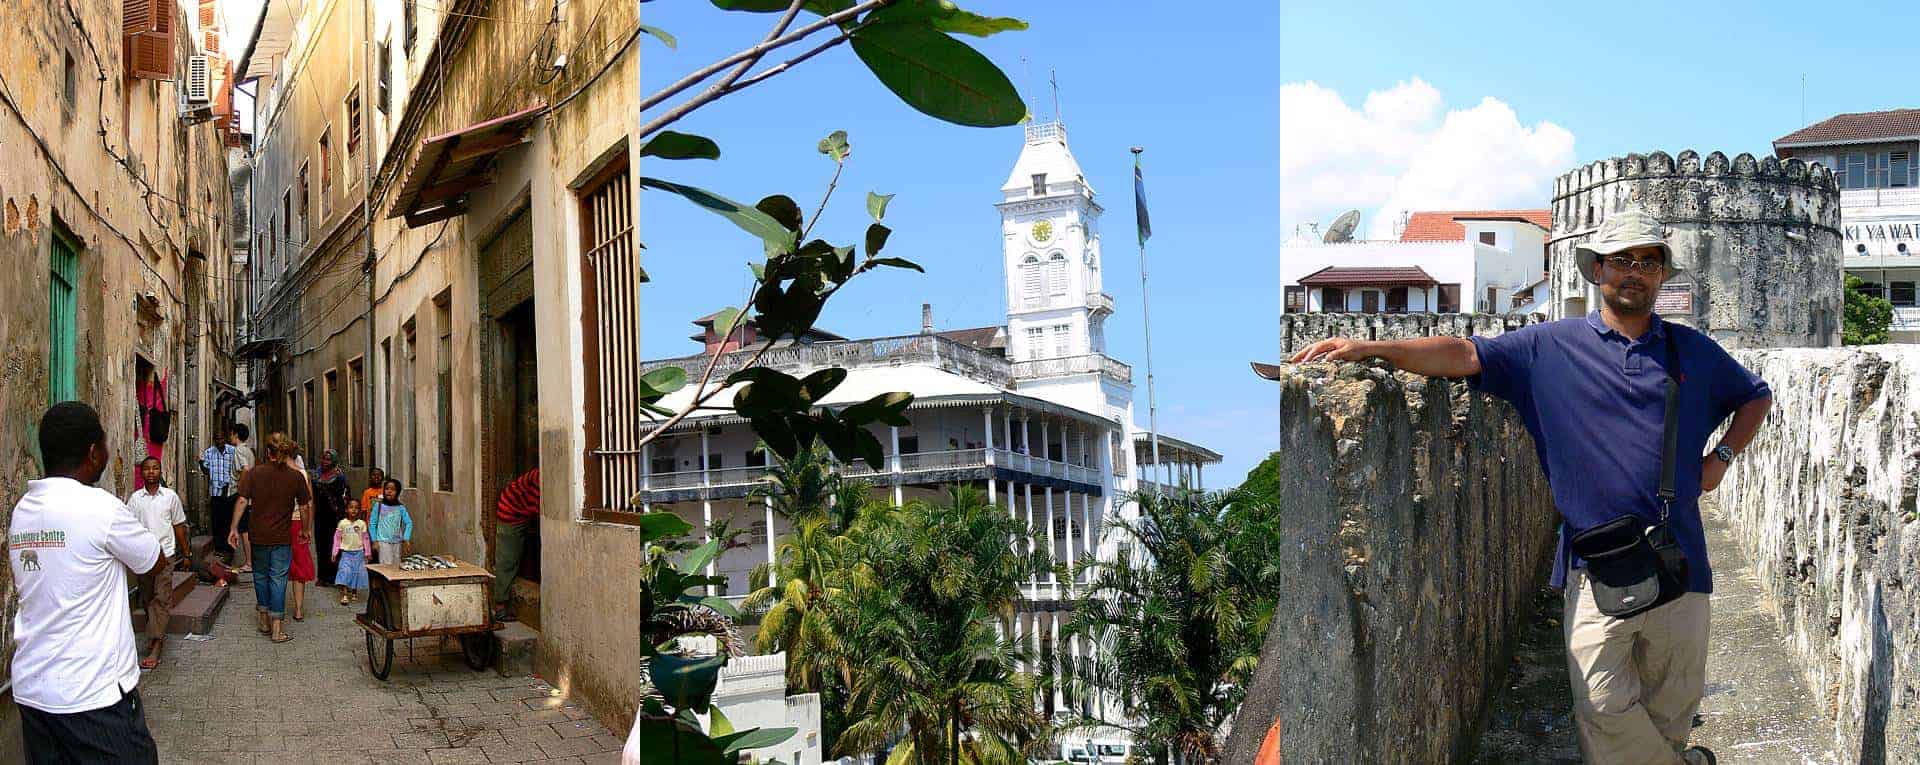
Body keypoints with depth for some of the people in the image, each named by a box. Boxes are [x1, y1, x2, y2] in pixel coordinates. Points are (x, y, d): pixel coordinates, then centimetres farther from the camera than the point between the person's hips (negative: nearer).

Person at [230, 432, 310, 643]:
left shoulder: (254, 473, -5)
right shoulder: (295, 476, -5)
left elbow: (242, 501, -8)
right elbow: (305, 506, 1)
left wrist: (234, 528, 0)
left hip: (259, 535, 1)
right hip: (283, 537, -1)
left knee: (261, 576, 18)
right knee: (278, 579, 2)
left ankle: (264, 621, 27)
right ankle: (277, 629, 1)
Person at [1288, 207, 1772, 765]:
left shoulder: (1694, 351, 12)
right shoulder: (1551, 347, 4)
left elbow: (1756, 396, 28)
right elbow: (1466, 355, -3)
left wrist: (1721, 457, 12)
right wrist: (1370, 349, -14)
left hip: (1678, 560, 2)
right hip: (1595, 563, -2)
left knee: (1672, 704, 8)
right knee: (1604, 705, -8)